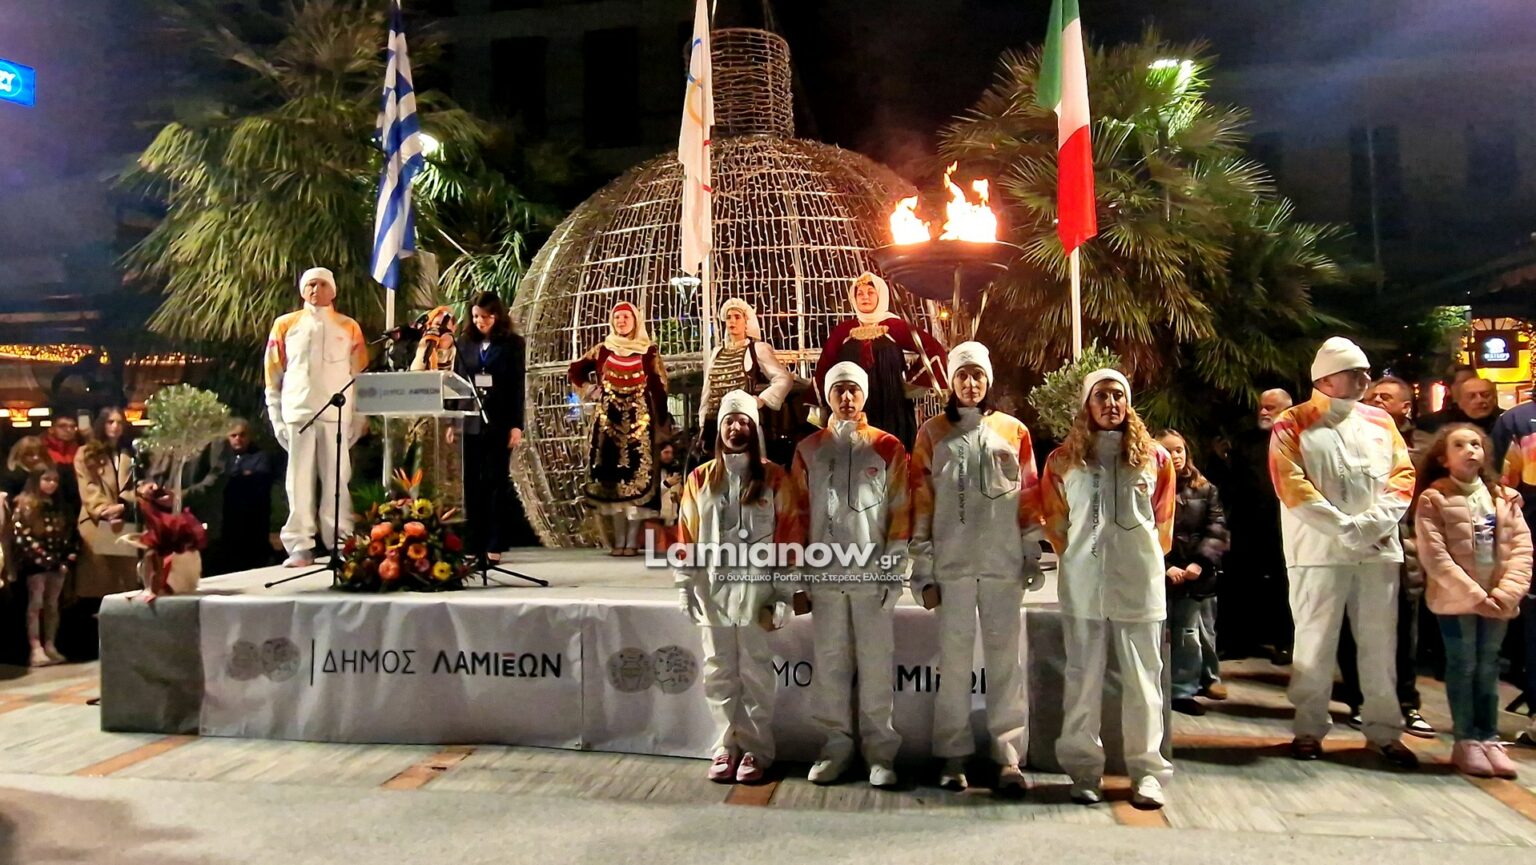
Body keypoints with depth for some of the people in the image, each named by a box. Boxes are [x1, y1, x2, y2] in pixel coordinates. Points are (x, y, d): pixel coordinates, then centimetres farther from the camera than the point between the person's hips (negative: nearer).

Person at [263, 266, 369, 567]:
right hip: (297, 412, 1)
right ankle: (300, 547, 4)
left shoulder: (349, 328, 10)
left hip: (338, 414, -1)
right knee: (300, 481, 1)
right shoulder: (285, 325, 11)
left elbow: (360, 374, 8)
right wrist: (276, 417, 4)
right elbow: (273, 375, 10)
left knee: (337, 481, 0)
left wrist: (360, 418, 2)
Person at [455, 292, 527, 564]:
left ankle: (495, 546, 8)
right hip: (470, 423, 3)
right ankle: (474, 545, 13)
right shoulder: (465, 342, 9)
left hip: (499, 423, -3)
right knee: (472, 484, 5)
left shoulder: (513, 343, 0)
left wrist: (516, 425, -7)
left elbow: (519, 385, -2)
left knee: (497, 483, 3)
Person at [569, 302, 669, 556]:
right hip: (609, 419, 3)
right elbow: (575, 371, 20)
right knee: (612, 476, 3)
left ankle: (632, 541, 0)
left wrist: (661, 425, -7)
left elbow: (660, 389, -2)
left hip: (639, 419, -3)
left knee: (637, 476, -5)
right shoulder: (603, 350, 8)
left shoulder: (649, 352, 0)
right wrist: (590, 391, 7)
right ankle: (619, 541, 10)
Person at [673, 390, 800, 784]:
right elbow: (687, 536, 8)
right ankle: (726, 747, 19)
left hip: (756, 591, -2)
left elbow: (787, 537, -1)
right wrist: (688, 587, 3)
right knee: (719, 675, 8)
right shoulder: (700, 479, 8)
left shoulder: (773, 477, 1)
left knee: (756, 674, 4)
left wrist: (782, 593, -6)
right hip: (713, 592, 2)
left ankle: (756, 750, 16)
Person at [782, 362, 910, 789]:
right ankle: (836, 744, 20)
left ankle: (880, 750, 13)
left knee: (876, 666, 3)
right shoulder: (809, 450, 9)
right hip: (825, 575, 2)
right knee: (830, 664, 8)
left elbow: (901, 513, 2)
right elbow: (799, 515, 8)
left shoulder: (888, 448, 4)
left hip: (873, 574, -2)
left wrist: (895, 570, -4)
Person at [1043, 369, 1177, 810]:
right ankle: (1084, 770, 14)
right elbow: (1054, 521, 12)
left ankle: (1147, 770, 13)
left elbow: (1163, 525, 12)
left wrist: (1143, 560, 9)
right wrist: (1079, 558, 7)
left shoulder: (1154, 457, 7)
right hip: (1083, 584, 0)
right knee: (1083, 679, 5)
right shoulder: (1063, 459, 7)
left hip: (1139, 583, 0)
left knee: (1142, 678, 4)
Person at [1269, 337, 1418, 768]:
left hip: (1379, 551, 4)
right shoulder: (1293, 425, -2)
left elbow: (1403, 475, 7)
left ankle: (1384, 731, 20)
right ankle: (1309, 728, 14)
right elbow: (1293, 487, -10)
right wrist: (1343, 527, -16)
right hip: (1319, 552, -4)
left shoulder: (1380, 421, 13)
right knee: (1315, 644, 3)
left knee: (1380, 644, 9)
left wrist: (1375, 522, -10)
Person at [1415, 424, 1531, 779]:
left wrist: (1506, 593, -12)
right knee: (1463, 667, 3)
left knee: (1489, 668, 12)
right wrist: (1475, 594, -17)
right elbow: (1434, 556, -14)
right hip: (1456, 598, -4)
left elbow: (1522, 547, 1)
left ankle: (1489, 738, 20)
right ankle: (1467, 740, 12)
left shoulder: (1505, 497, 8)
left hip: (1497, 600, 4)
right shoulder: (1433, 499, -7)